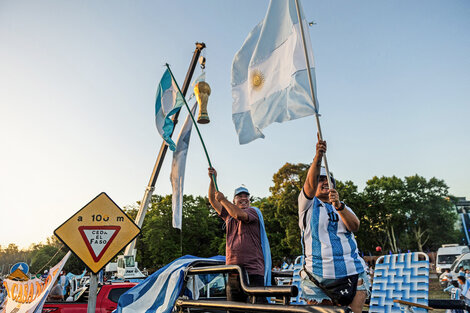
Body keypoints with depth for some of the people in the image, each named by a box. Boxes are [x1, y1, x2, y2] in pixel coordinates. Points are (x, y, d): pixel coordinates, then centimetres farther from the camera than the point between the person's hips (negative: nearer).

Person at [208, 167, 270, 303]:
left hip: (253, 271, -5)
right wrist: (212, 180, 6)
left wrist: (223, 199, -7)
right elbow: (213, 201, 16)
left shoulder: (254, 211, 4)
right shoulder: (229, 214, 21)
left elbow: (239, 215, -16)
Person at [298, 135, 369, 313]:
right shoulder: (308, 204, 7)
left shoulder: (344, 208, 17)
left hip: (353, 273, 3)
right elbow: (311, 181, -13)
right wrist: (318, 156, -28)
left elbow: (354, 226, -3)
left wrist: (338, 205, -21)